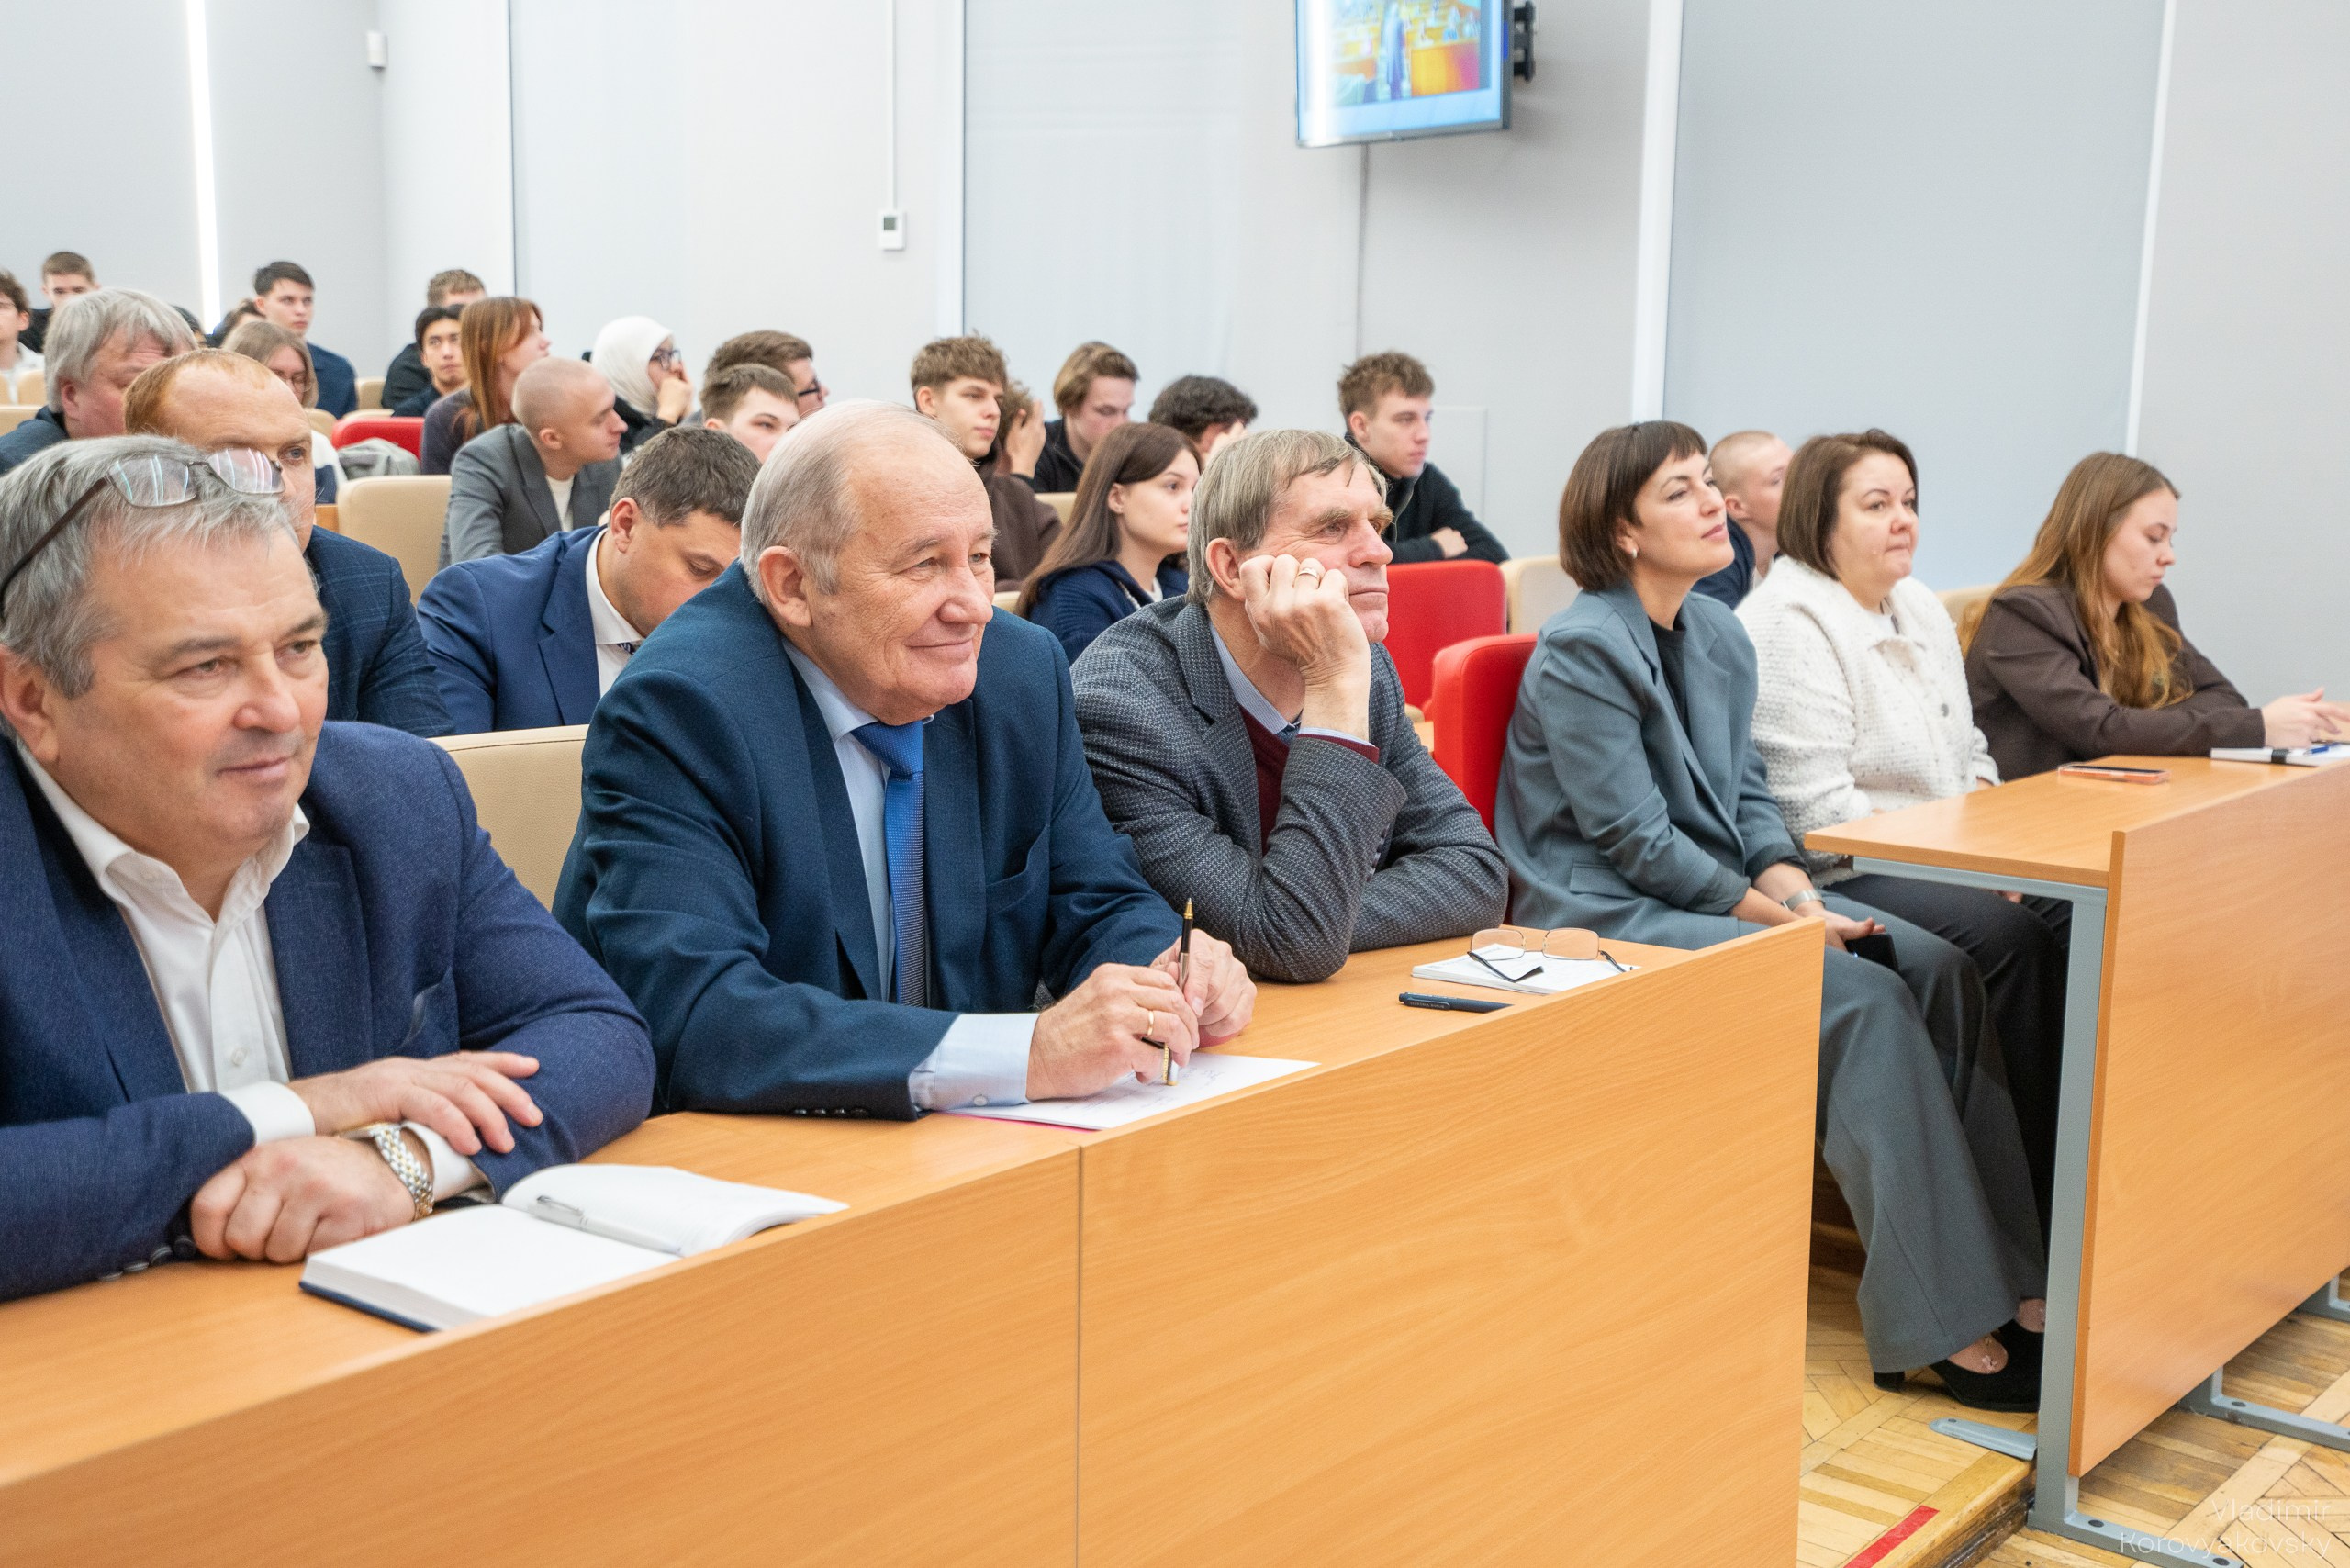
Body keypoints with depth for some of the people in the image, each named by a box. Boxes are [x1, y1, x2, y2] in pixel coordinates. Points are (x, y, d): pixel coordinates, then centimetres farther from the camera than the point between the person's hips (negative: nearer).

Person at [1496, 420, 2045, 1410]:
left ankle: (2001, 1275, -12)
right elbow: (1632, 838, -17)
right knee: (1861, 998, -25)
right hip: (1609, 912, -8)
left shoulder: (1719, 636, 12)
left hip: (1717, 891, 8)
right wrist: (1777, 918, -17)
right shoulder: (1580, 650, -14)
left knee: (1939, 968, -11)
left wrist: (1793, 886, -6)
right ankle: (1941, 1326, -19)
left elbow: (1747, 790, 14)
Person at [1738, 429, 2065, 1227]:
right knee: (2005, 933, -28)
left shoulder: (1921, 609, 18)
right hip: (1836, 880, -8)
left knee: (2075, 913, -16)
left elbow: (1970, 751, 26)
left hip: (1944, 865, 9)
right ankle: (2032, 1187, -16)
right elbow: (1814, 810, -19)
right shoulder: (1787, 624, -12)